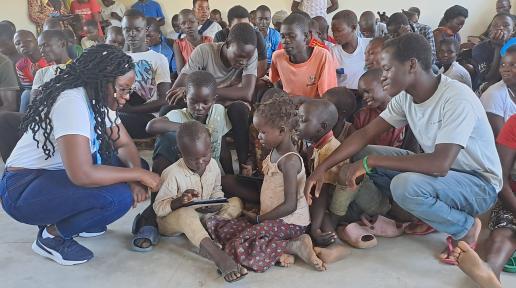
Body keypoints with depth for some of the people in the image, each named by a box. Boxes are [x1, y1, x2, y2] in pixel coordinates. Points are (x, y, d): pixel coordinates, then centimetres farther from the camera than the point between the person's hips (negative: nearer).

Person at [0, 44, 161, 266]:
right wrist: (138, 174, -25)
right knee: (118, 196, -28)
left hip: (58, 175, 9)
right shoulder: (72, 102, -27)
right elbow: (82, 175, -35)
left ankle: (71, 218, 11)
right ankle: (52, 235, -4)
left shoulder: (99, 99, 1)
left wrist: (136, 176, -18)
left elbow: (125, 145, 2)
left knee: (135, 165, -1)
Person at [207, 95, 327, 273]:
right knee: (221, 228, -1)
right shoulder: (274, 152, 8)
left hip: (290, 222, -10)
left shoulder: (289, 161, -20)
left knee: (240, 247, -24)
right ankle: (279, 250, -11)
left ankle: (294, 246, -12)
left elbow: (290, 205, -23)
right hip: (272, 217, 10)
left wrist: (258, 218, -14)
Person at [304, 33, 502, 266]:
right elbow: (365, 134, -2)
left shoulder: (456, 98, -28)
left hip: (479, 183, -7)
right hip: (438, 169, 7)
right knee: (362, 154, -5)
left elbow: (440, 164, -37)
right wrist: (322, 168, -12)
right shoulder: (405, 97, -5)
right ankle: (427, 214, 5)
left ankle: (466, 227, -5)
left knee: (405, 185, -35)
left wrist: (370, 162, -32)